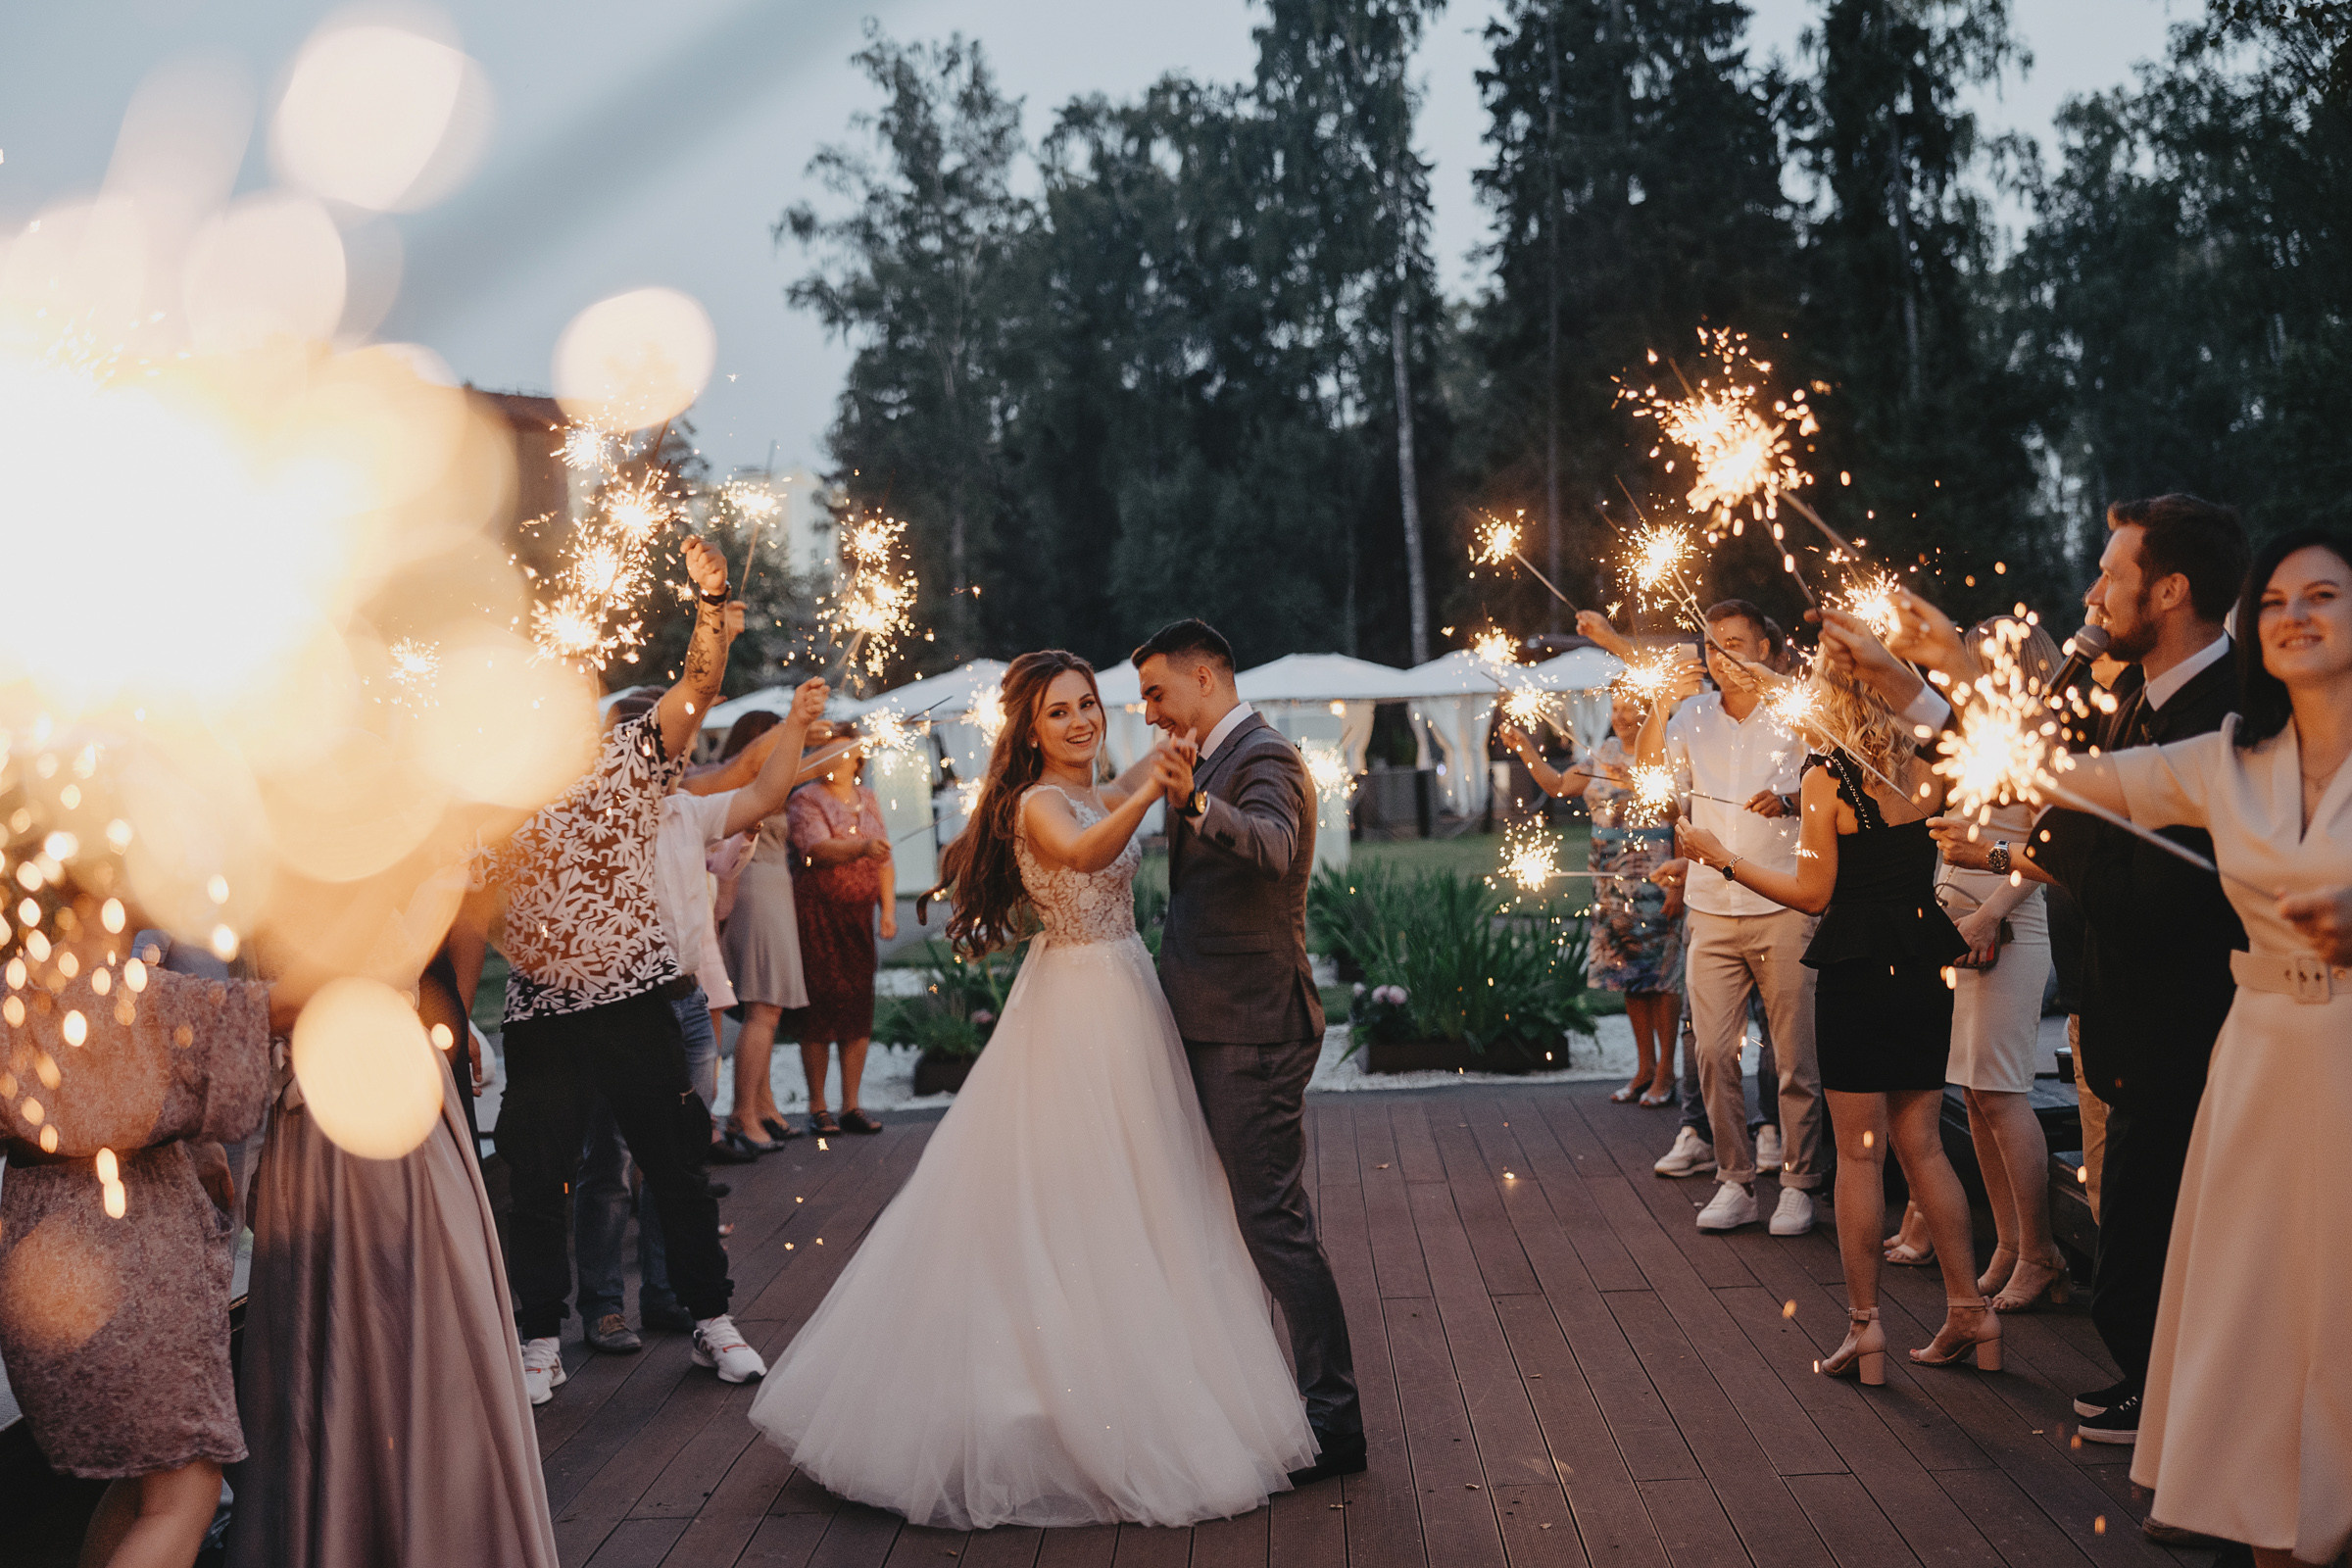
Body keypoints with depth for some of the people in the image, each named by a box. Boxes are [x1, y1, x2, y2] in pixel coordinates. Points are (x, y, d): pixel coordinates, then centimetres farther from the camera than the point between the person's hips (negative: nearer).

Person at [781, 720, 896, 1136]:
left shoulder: (867, 799, 13)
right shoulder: (805, 799, -3)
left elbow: (884, 860, 12)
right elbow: (819, 849, -20)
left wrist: (888, 910, 2)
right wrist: (862, 847, -37)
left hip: (859, 915, 5)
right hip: (818, 914, -5)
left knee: (858, 1008, 4)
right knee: (819, 1008, -4)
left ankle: (851, 1106, 11)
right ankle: (817, 1108, 4)